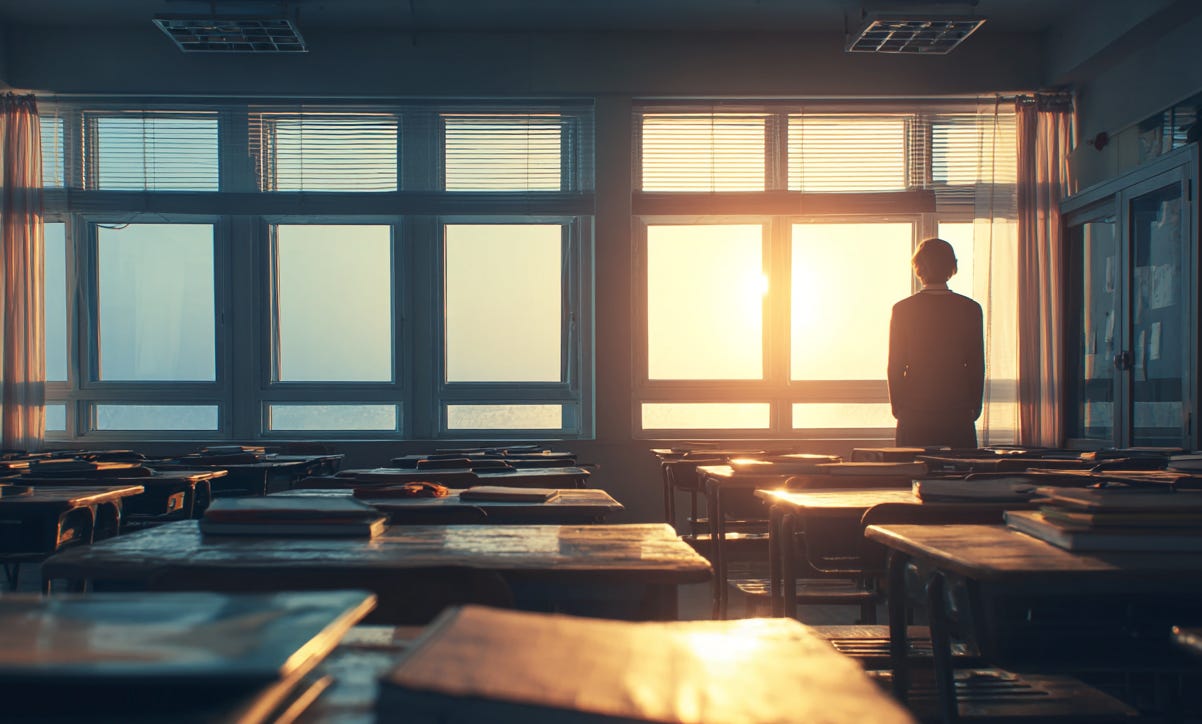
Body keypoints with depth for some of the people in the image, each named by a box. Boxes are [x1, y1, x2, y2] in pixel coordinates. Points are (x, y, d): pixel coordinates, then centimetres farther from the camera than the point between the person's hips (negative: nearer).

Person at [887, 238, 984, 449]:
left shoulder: (903, 309, -3)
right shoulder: (970, 309, -1)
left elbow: (895, 366, 0)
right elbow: (977, 365, 3)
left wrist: (897, 407, 11)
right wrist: (974, 408, 13)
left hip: (914, 414, 0)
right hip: (959, 415, 0)